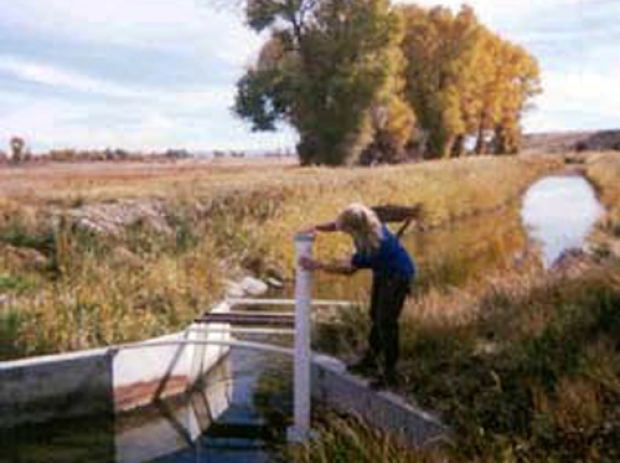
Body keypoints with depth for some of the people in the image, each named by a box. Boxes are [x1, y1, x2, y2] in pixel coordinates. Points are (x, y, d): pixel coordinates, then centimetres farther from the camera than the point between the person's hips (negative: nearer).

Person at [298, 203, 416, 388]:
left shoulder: (372, 249, -39)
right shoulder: (367, 220, -19)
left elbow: (348, 269, -26)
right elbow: (337, 224, 0)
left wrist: (318, 266, -23)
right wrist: (317, 227, -17)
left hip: (398, 276, -9)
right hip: (383, 272, 9)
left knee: (386, 322, -6)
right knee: (376, 316, 19)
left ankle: (390, 374, 5)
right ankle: (370, 360, 35)